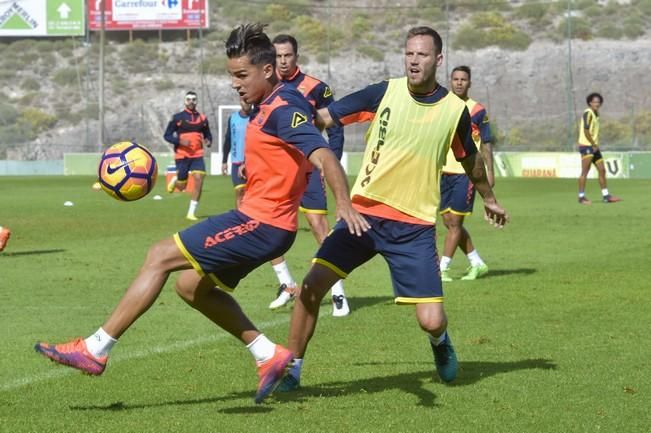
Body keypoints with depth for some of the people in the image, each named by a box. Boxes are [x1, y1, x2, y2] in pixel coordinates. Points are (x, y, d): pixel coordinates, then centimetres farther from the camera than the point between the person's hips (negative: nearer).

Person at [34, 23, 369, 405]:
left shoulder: (283, 109, -16)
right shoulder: (268, 108, 13)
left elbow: (325, 157, -28)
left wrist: (344, 204, -41)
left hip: (261, 224, -10)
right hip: (258, 220, 10)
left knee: (160, 257, -9)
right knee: (191, 285, 19)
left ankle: (96, 349, -5)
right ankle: (268, 355, 16)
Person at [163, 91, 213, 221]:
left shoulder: (202, 118, 8)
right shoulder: (177, 117, -2)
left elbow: (208, 134, 20)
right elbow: (167, 135, -1)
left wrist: (208, 141, -4)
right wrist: (180, 141, -18)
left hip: (197, 155, 2)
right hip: (182, 155, -2)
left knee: (199, 180, -14)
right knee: (182, 186, -1)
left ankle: (191, 213, -5)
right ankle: (175, 180, 40)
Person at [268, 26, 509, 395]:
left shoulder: (455, 110, -1)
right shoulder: (384, 93, -4)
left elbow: (471, 160, 18)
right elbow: (324, 117, -2)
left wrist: (489, 199, 32)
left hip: (415, 226, 0)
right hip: (364, 213, 0)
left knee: (431, 321, -7)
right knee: (312, 286, -15)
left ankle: (440, 340, 32)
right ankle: (291, 371, 2)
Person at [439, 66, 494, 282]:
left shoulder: (477, 111, -2)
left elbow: (486, 143, 1)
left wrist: (489, 171, -4)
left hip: (466, 173, -5)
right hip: (444, 172, 5)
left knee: (454, 222, -7)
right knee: (449, 222, 8)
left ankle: (443, 268, -5)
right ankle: (476, 263, 20)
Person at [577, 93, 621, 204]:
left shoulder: (595, 114, 17)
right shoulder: (588, 113, -12)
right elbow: (586, 131, -19)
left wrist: (596, 145, 10)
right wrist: (594, 145, -14)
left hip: (594, 147, 9)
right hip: (586, 146, -9)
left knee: (602, 170, 9)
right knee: (585, 172, -8)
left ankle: (606, 196, 13)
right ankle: (581, 197, -5)